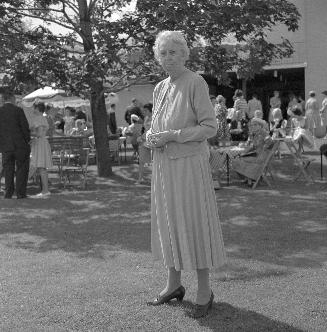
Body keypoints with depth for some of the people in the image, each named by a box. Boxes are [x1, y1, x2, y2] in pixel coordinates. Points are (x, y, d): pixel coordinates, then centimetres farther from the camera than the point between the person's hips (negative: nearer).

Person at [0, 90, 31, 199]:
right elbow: (25, 127, -9)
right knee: (22, 169, 8)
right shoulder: (18, 110, -8)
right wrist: (27, 140, 4)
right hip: (20, 145, -3)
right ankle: (20, 193, 4)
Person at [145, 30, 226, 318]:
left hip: (189, 163, -7)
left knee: (195, 223, -2)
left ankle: (204, 291, 9)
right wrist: (151, 137, 0)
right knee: (168, 222, 12)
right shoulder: (160, 89, 13)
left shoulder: (195, 83, -8)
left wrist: (171, 136, -18)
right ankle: (174, 284, 25)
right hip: (163, 164, 7)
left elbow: (210, 127, -13)